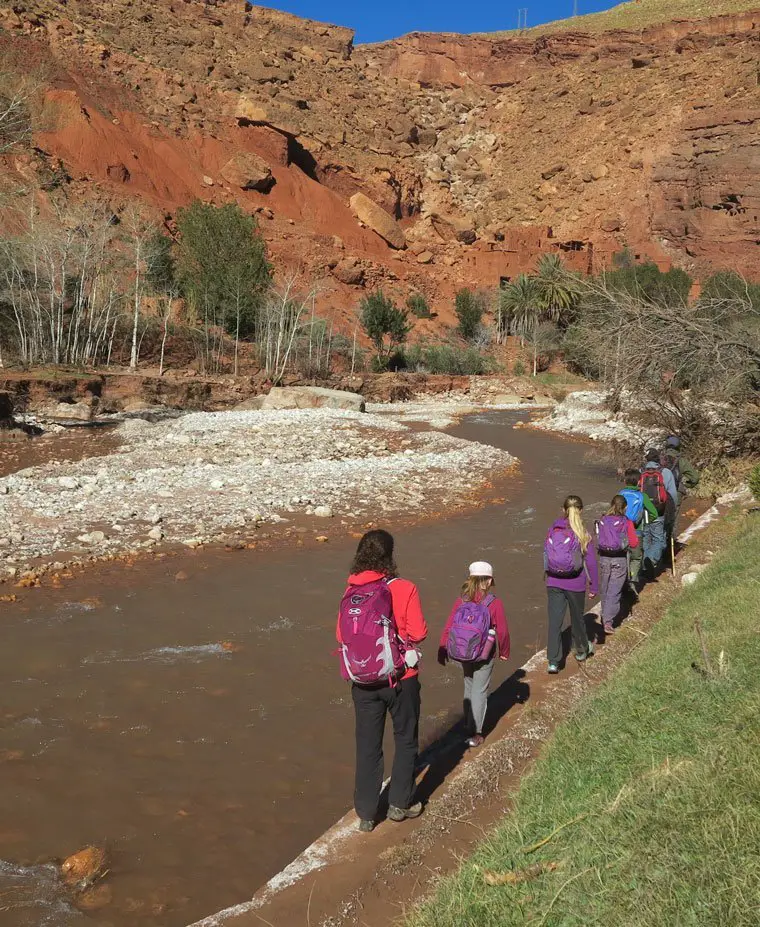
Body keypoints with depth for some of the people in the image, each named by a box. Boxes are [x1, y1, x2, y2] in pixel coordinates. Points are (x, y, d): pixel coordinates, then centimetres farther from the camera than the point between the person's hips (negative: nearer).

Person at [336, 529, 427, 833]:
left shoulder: (351, 593, -6)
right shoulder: (403, 589, -16)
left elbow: (342, 636, -2)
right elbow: (418, 632, -14)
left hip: (364, 680, 3)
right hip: (401, 678, -3)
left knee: (367, 746, 14)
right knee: (405, 740, 19)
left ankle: (366, 814, 23)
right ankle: (400, 804, 29)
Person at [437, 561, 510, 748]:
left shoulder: (461, 601, -8)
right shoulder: (494, 603, -15)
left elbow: (448, 627, -7)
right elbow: (502, 631, -10)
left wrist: (442, 651, 3)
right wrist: (504, 652, 7)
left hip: (462, 653, 3)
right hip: (484, 656, -3)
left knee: (469, 687, 23)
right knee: (480, 691, 8)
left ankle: (469, 725, 33)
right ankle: (475, 733, 9)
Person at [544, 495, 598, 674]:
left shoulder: (553, 530, -1)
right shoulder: (583, 535, -9)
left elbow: (546, 554, 6)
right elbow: (591, 563, -7)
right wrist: (594, 587, 2)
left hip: (553, 583, 2)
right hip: (575, 584, -2)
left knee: (554, 621, 3)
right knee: (577, 617, 19)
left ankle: (553, 661, 0)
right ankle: (582, 650, 42)